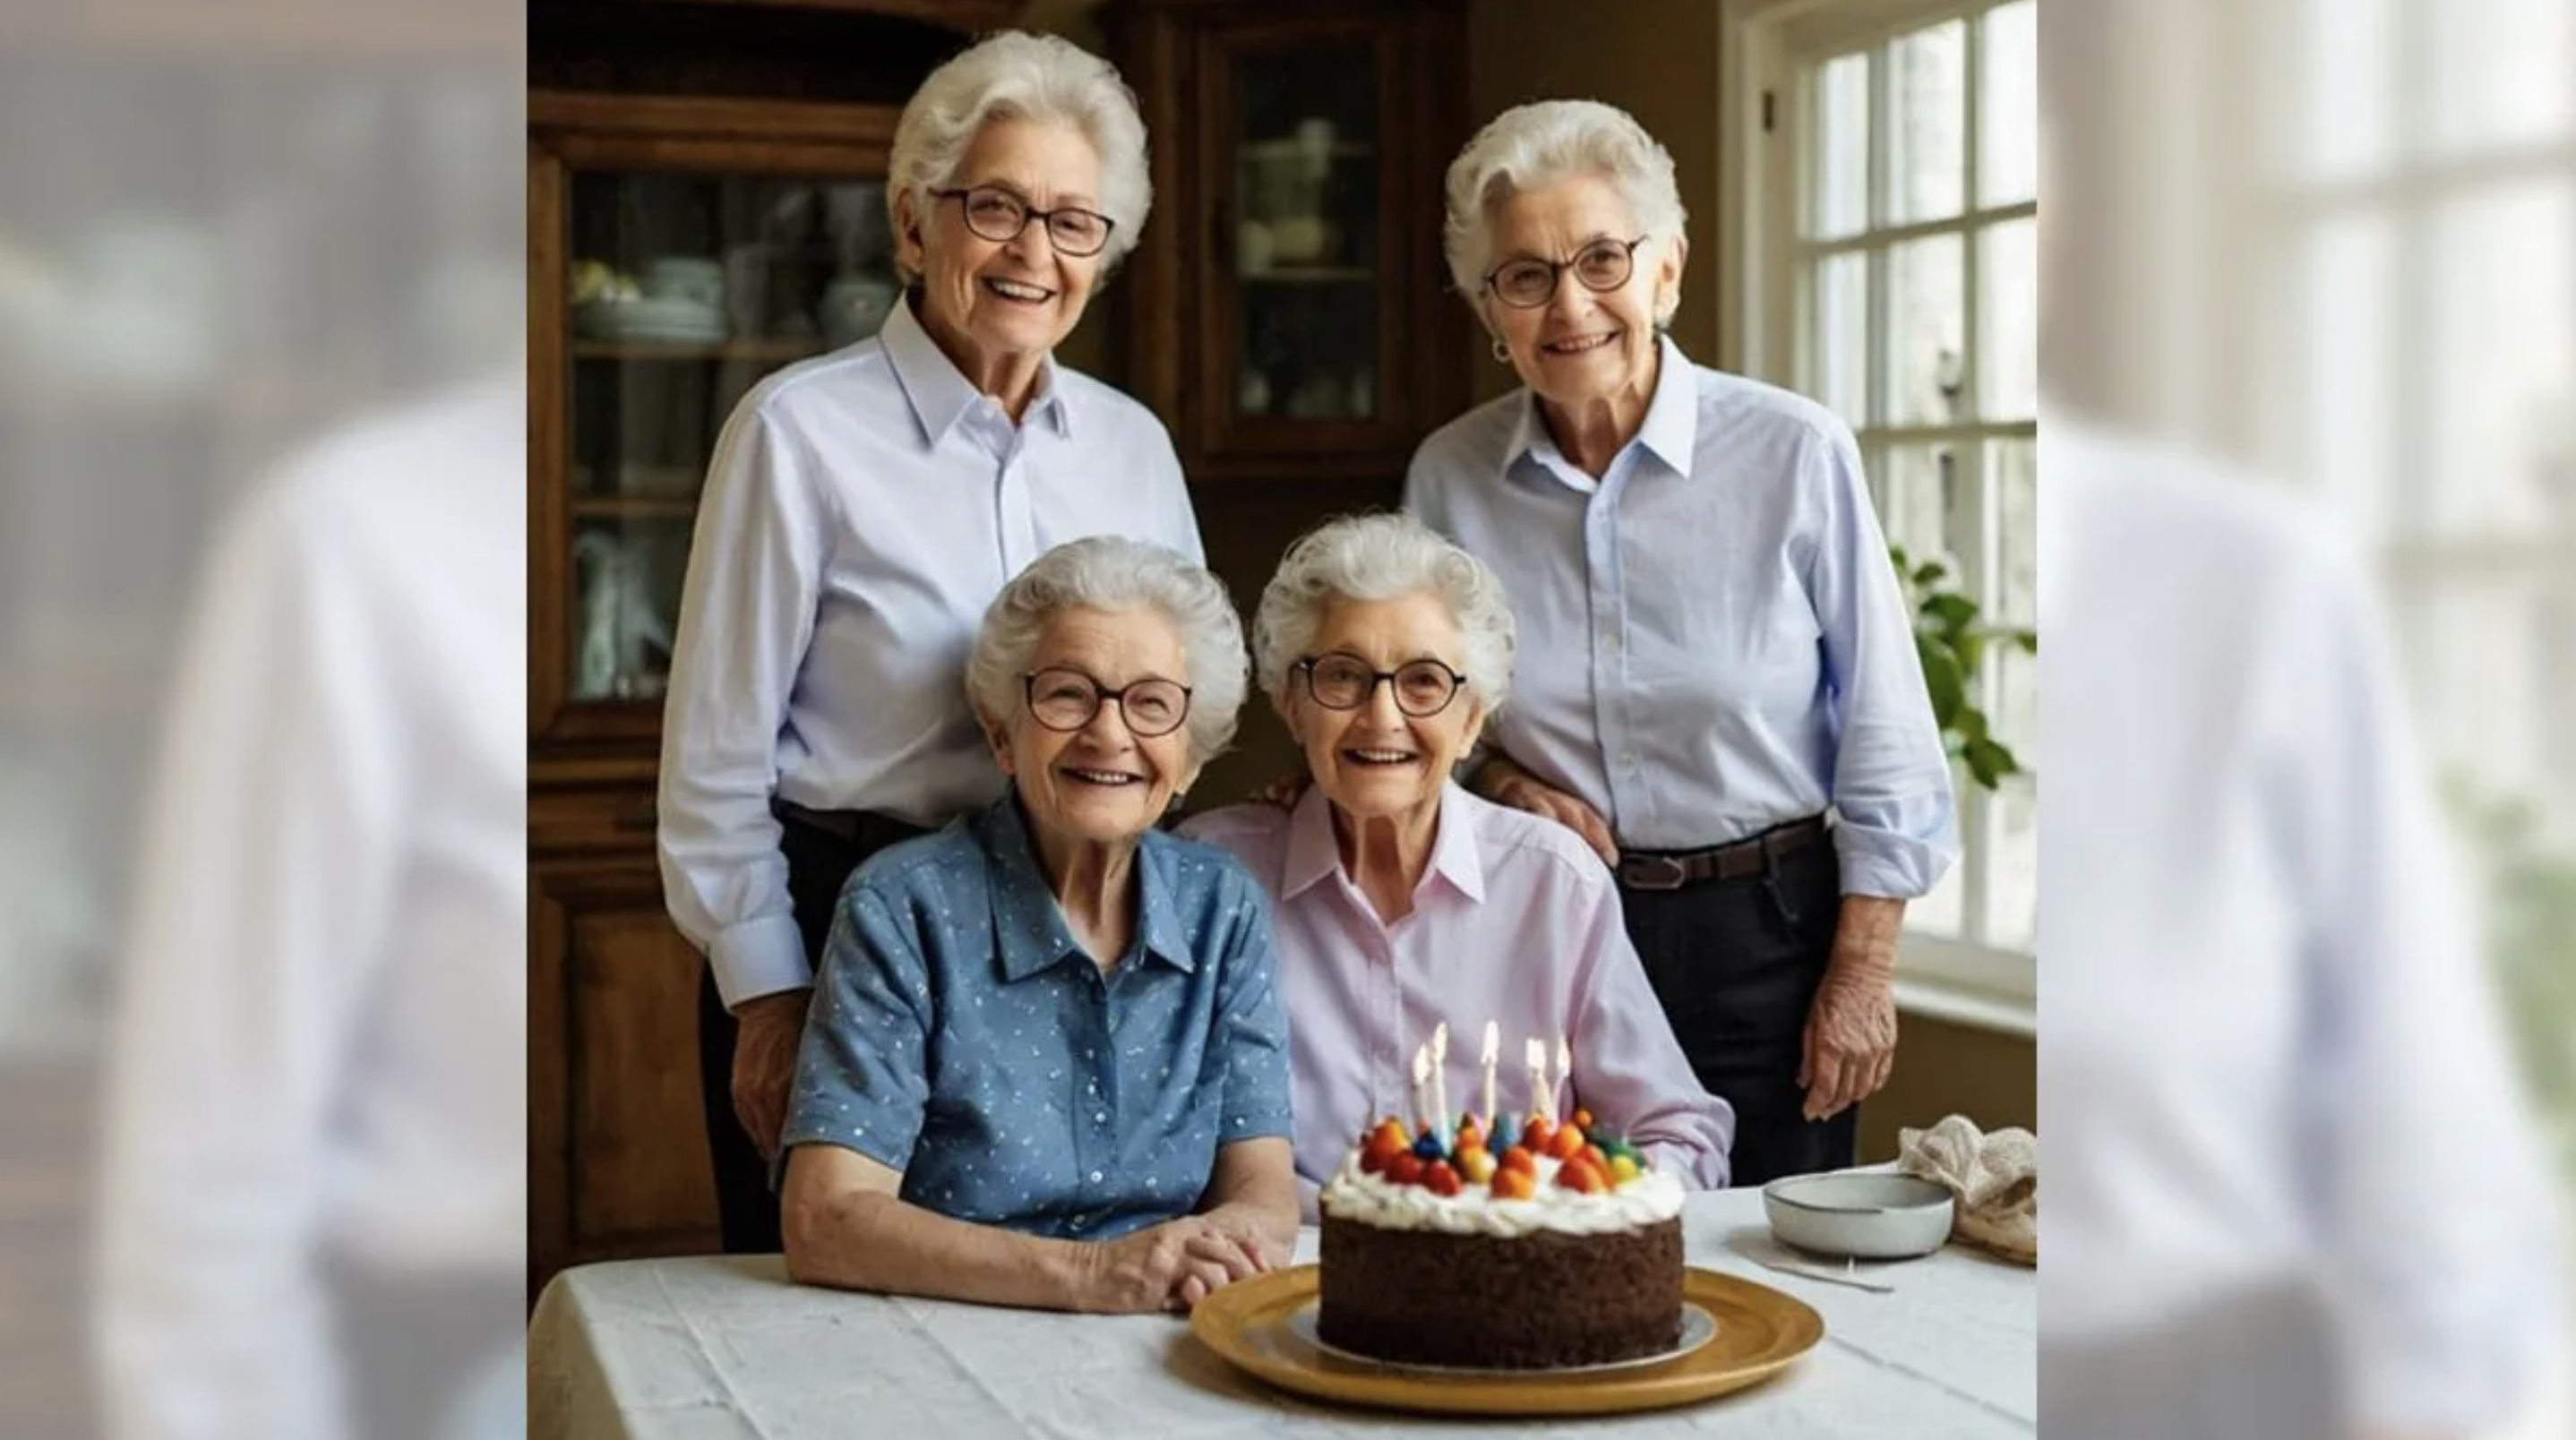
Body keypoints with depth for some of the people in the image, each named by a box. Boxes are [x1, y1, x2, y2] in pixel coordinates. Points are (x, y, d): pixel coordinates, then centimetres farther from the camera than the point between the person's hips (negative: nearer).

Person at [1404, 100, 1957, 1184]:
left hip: (1760, 932, -2)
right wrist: (1499, 780, -7)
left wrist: (1864, 971, -6)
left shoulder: (1794, 454, -10)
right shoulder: (1447, 477, -2)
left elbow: (1883, 739, -5)